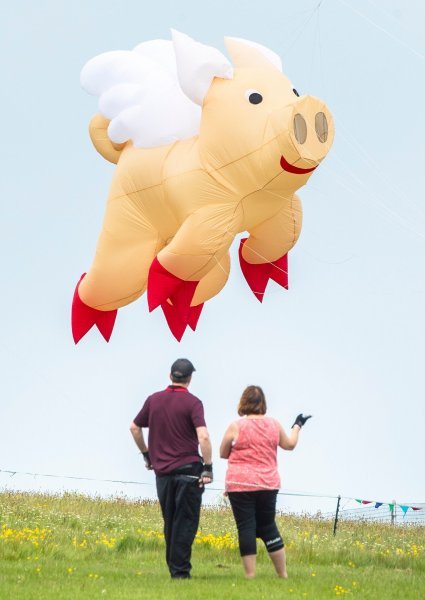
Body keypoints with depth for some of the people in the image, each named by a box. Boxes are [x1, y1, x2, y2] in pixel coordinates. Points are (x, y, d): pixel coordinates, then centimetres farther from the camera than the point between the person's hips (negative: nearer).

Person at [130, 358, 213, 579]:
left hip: (162, 470, 4)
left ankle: (174, 567, 16)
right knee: (185, 522, 0)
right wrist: (208, 468, -14)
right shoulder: (192, 403, -9)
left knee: (170, 523, 14)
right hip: (188, 469, -4)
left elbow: (134, 427, 16)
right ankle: (180, 570, -3)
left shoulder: (154, 400, 7)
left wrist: (146, 454, 26)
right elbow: (203, 436, -19)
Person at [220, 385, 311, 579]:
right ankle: (283, 574, 15)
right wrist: (297, 426, 37)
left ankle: (250, 574, -4)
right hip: (268, 484, 4)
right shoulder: (274, 425, 3)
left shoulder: (236, 426, -8)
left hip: (240, 485, -4)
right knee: (268, 527, 14)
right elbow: (290, 444, 21)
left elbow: (223, 453, 3)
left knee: (246, 528, -1)